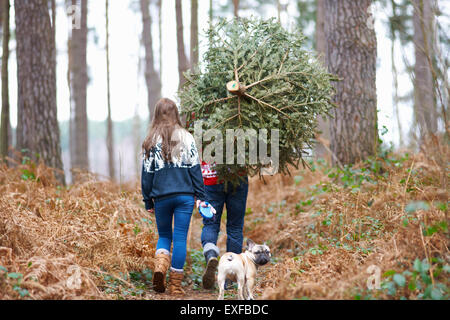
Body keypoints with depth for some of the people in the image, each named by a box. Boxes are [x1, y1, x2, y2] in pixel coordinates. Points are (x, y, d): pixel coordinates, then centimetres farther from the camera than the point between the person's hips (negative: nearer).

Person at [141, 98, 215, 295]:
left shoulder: (151, 141, 3)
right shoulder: (186, 138, 2)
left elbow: (147, 173, 4)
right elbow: (195, 169, 1)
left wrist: (148, 202, 10)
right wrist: (201, 197, 5)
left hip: (161, 197, 1)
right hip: (184, 195, 0)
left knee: (164, 235, 17)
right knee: (180, 238, 2)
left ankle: (160, 265, -11)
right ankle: (175, 285, 3)